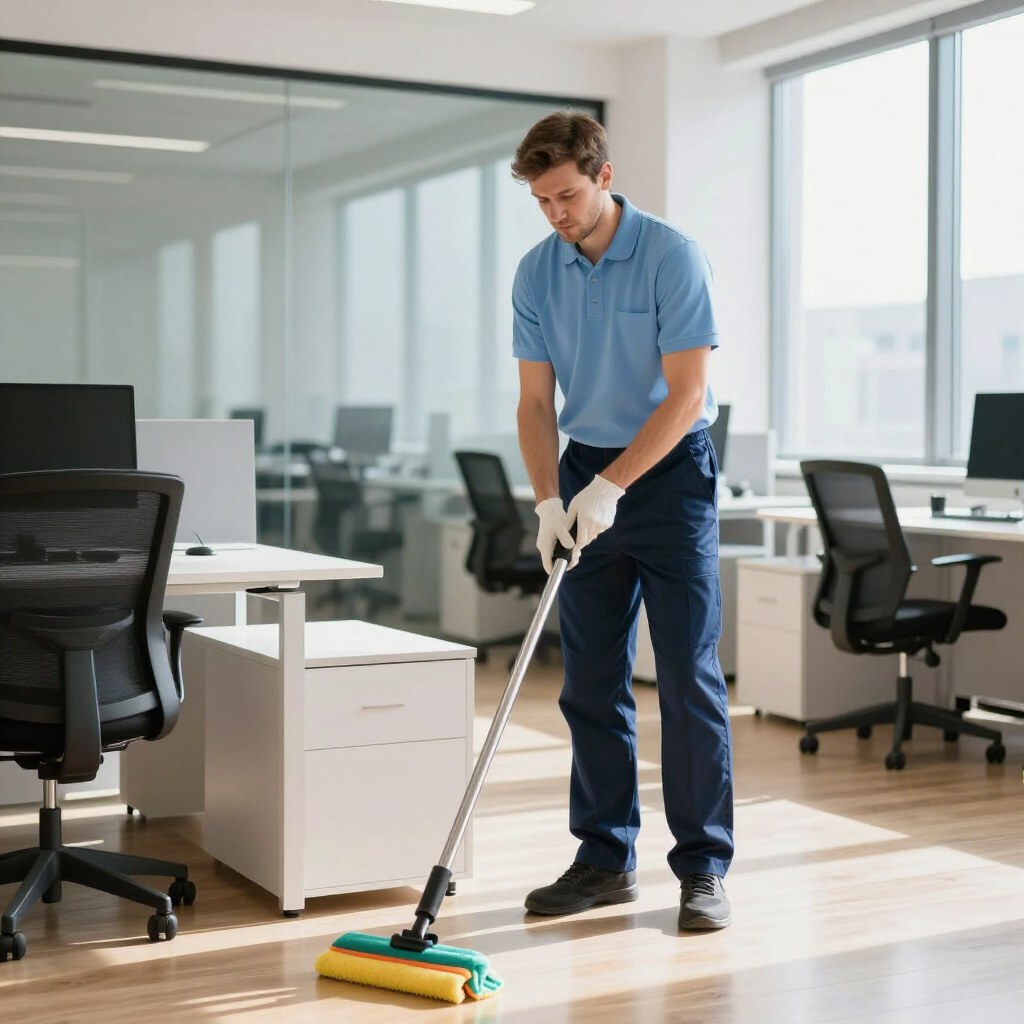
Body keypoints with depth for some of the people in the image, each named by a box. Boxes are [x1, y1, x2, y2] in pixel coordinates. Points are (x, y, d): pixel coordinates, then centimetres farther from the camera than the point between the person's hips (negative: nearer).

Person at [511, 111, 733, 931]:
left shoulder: (672, 256, -14)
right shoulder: (536, 273, 2)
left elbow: (686, 394, -18)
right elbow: (536, 401, 3)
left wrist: (609, 487, -22)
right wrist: (549, 501, -11)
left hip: (670, 472, -5)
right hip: (587, 476, 5)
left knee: (689, 676, -5)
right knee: (592, 681, 6)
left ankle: (704, 868, 3)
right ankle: (606, 858, 16)